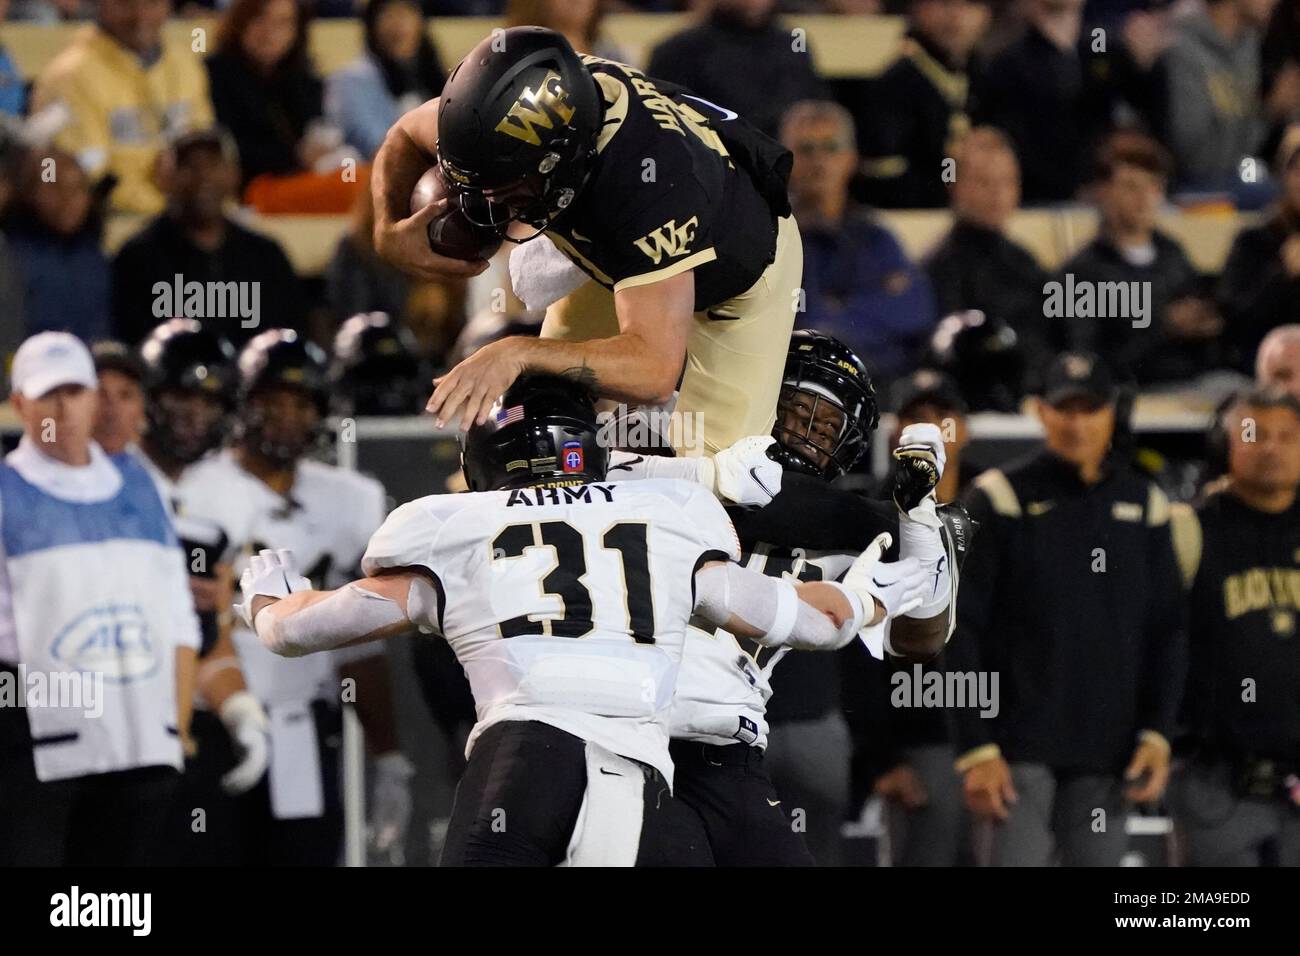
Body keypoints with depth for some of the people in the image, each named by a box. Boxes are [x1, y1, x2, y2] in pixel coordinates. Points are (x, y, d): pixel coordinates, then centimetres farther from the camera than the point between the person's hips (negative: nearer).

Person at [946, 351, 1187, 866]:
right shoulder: (1001, 499, -2)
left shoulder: (1143, 503, 10)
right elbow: (961, 633, -5)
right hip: (1020, 753, -4)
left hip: (1108, 756, 4)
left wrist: (1157, 732, 3)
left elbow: (1168, 631, 13)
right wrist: (976, 748, -11)